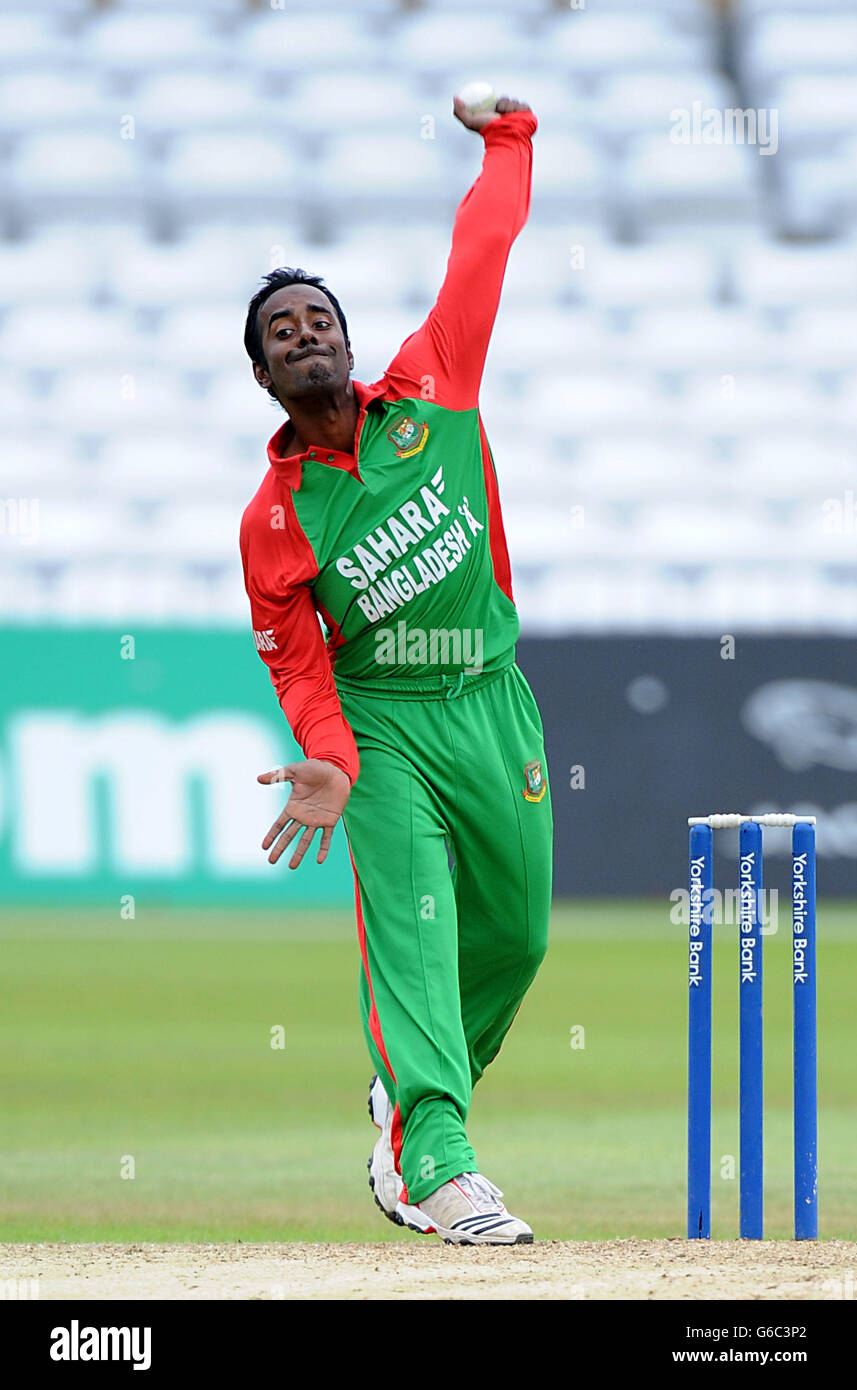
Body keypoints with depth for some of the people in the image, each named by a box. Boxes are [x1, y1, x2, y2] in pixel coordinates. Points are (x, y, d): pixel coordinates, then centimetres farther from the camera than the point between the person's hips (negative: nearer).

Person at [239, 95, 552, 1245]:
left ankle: (409, 1099, 34)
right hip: (381, 720, -4)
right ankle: (437, 1161, -27)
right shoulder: (273, 520, -7)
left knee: (515, 935, 11)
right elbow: (296, 661, -6)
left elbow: (482, 249, 5)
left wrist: (508, 139, 7)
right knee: (409, 925, -18)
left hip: (492, 703, 4)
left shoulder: (431, 392, -2)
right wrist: (329, 759, -22)